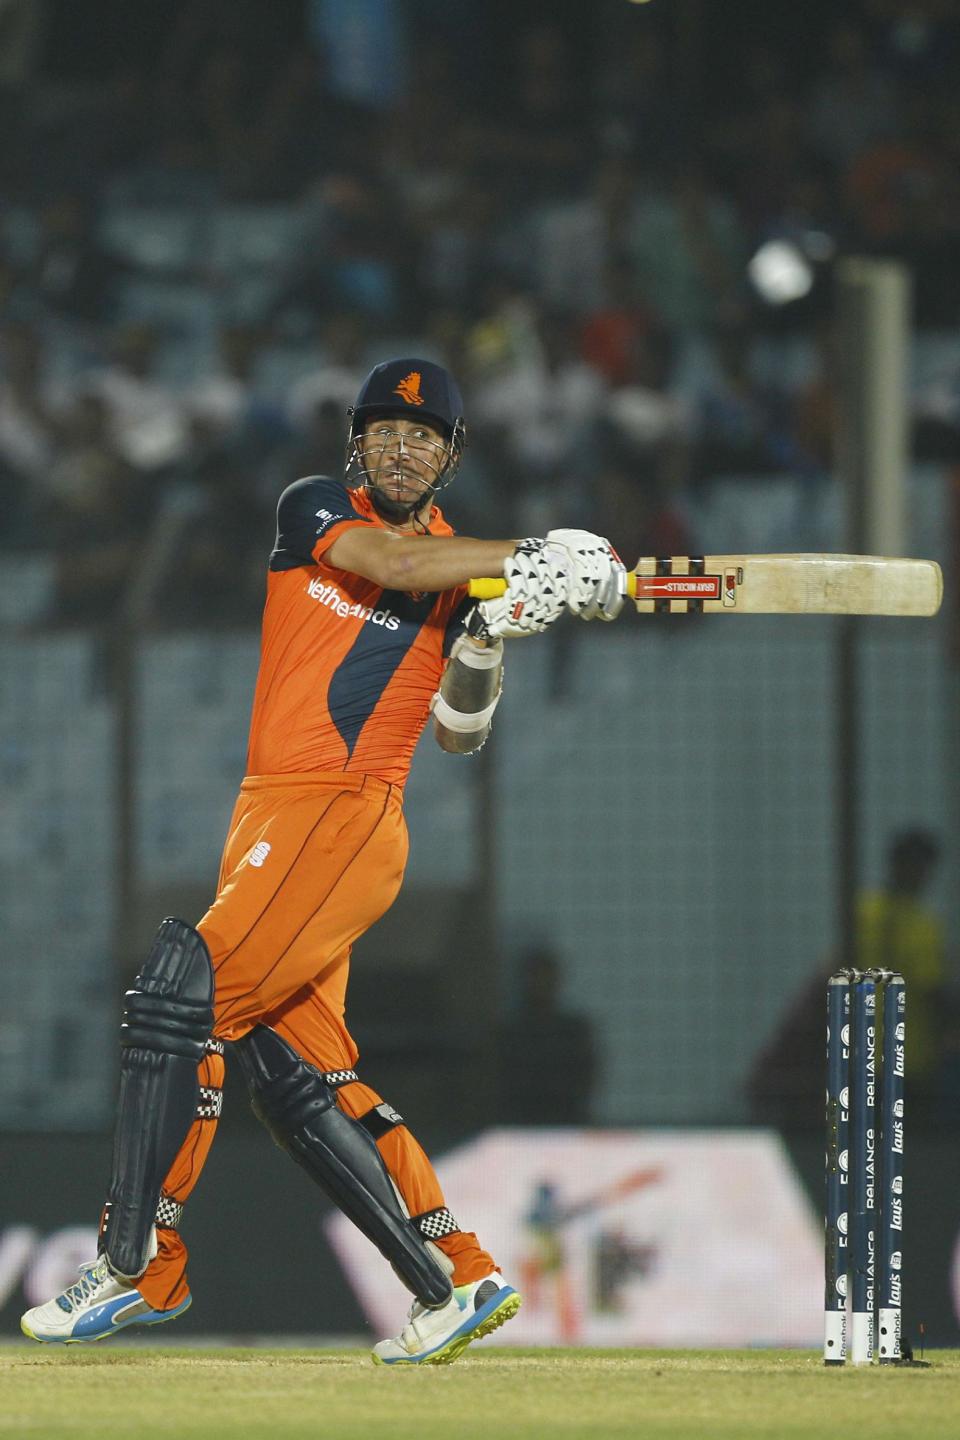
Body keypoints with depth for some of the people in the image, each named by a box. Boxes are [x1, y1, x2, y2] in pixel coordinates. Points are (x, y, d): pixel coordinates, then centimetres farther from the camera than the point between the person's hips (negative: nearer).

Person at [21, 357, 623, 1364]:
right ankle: (457, 1282, 7)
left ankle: (139, 1269, -15)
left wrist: (488, 638, -10)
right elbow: (390, 562, -11)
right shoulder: (316, 510, 10)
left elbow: (460, 732, 7)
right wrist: (532, 558, -17)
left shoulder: (464, 572, 9)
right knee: (297, 1078, 2)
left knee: (179, 1004, -18)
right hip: (268, 819, 4)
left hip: (346, 820, -4)